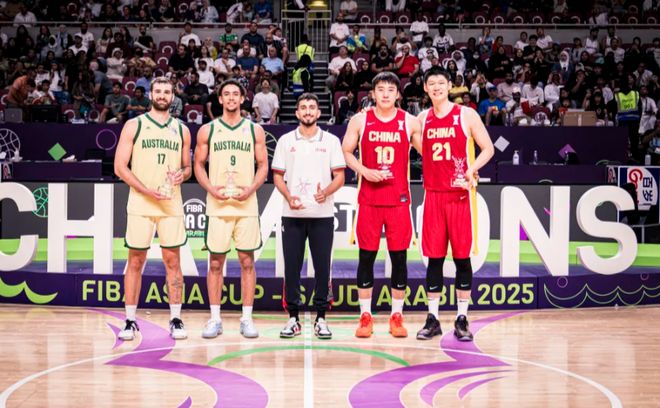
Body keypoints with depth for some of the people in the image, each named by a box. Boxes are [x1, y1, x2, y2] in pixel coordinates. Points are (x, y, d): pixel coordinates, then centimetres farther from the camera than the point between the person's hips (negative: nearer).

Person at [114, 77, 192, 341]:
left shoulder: (182, 130, 12)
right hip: (140, 204, -2)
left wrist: (182, 175, -6)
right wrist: (147, 191, -14)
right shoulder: (134, 126, 2)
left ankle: (175, 319, 9)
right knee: (135, 261, 3)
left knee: (172, 261, 3)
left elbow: (187, 167, 19)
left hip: (172, 205, 2)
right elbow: (120, 167, -2)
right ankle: (130, 320, 9)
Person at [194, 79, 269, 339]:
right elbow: (198, 165, 8)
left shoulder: (255, 130, 7)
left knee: (247, 262, 1)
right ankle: (215, 319, 9)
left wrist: (251, 189, -9)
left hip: (247, 205, 0)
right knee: (215, 263, 2)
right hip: (217, 206, 0)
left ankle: (247, 318, 8)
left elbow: (263, 166, 8)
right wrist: (211, 188, -9)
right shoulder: (207, 130, 7)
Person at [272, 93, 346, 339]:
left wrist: (326, 192, -17)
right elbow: (277, 175, 8)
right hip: (292, 215, 1)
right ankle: (293, 318, 11)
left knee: (322, 267, 1)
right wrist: (289, 197, -10)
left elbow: (340, 176, 2)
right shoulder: (286, 141, 8)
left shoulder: (331, 141, 6)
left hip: (322, 215, -1)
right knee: (291, 266, 2)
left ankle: (321, 318, 10)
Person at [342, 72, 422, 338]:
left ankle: (396, 316, 11)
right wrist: (364, 171, -10)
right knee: (366, 256, 2)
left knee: (399, 256, 2)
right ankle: (365, 316, 11)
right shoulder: (360, 120, 3)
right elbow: (346, 151, 5)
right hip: (369, 198, 0)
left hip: (399, 198, 0)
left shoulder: (410, 122, 3)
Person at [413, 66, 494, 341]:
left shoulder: (466, 115, 0)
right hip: (433, 195, 3)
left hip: (460, 194, -3)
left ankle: (462, 319, 7)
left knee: (462, 256, 0)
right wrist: (410, 133, 5)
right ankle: (432, 318, 10)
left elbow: (488, 149, -1)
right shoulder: (422, 119, 10)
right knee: (434, 257, 4)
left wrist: (471, 170, -14)